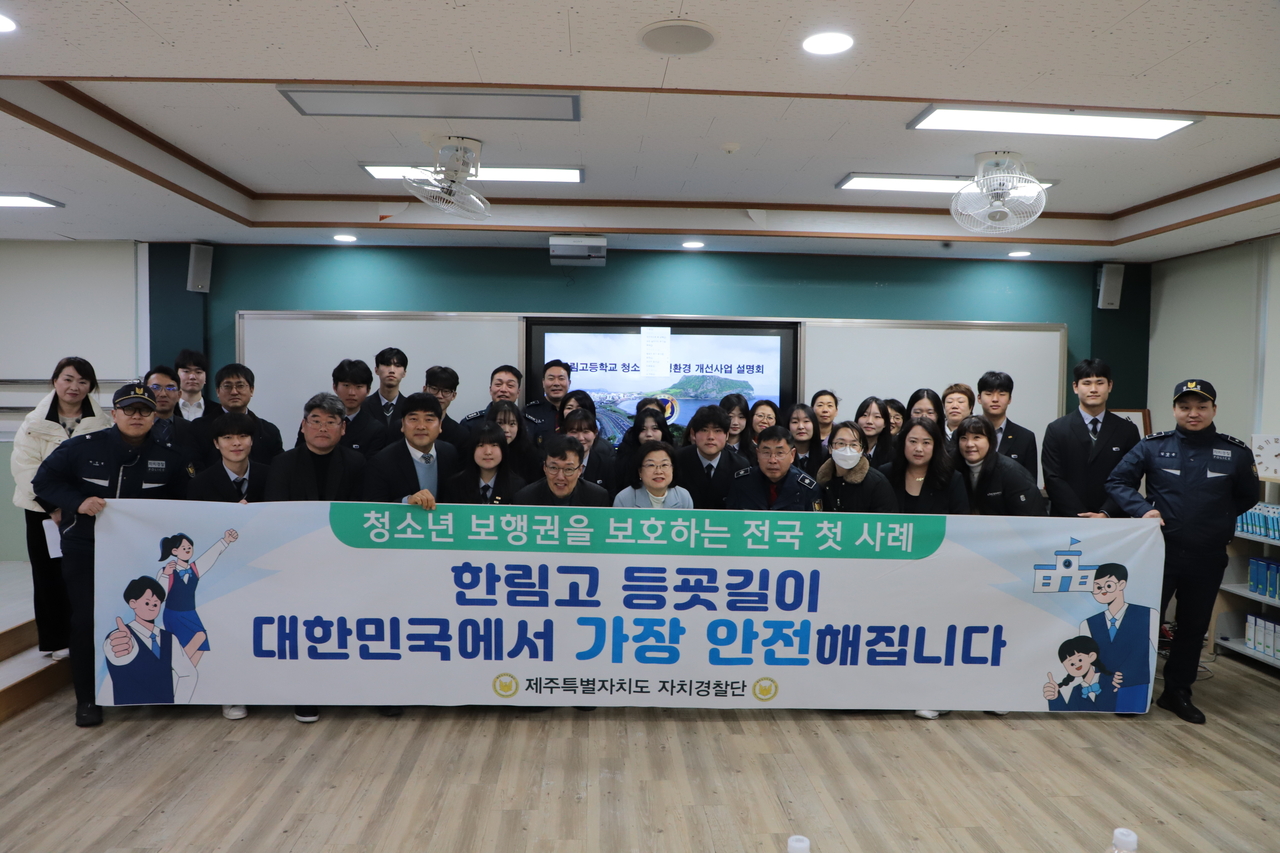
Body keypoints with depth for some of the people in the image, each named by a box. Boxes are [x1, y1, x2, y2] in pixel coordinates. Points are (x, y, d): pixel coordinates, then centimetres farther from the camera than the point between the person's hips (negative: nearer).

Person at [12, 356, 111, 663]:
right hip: (44, 511, 0)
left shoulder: (103, 422, 1)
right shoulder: (35, 422, 0)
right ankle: (55, 640, 18)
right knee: (49, 575, 6)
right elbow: (25, 467, -6)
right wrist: (52, 506, -13)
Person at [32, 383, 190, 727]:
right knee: (86, 621, -2)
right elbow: (43, 481, -2)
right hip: (84, 551, -1)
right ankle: (87, 698, 13)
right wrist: (77, 503, -17)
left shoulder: (167, 457, -1)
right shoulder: (81, 447, -8)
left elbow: (183, 500, 9)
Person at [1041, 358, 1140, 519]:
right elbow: (1053, 480, -5)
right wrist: (1082, 516, -13)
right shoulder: (1056, 430, 1)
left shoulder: (1127, 430, 6)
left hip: (1112, 521, 1)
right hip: (1067, 521, -1)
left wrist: (1105, 514, -12)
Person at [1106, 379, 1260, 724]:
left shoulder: (1236, 453, -1)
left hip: (1208, 558, 2)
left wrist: (1219, 520, 0)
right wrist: (1143, 509, -15)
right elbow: (1117, 482, 0)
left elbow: (1247, 497, 12)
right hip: (1159, 550, -2)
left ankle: (1177, 692, 29)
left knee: (1193, 627, 13)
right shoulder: (1152, 446, -4)